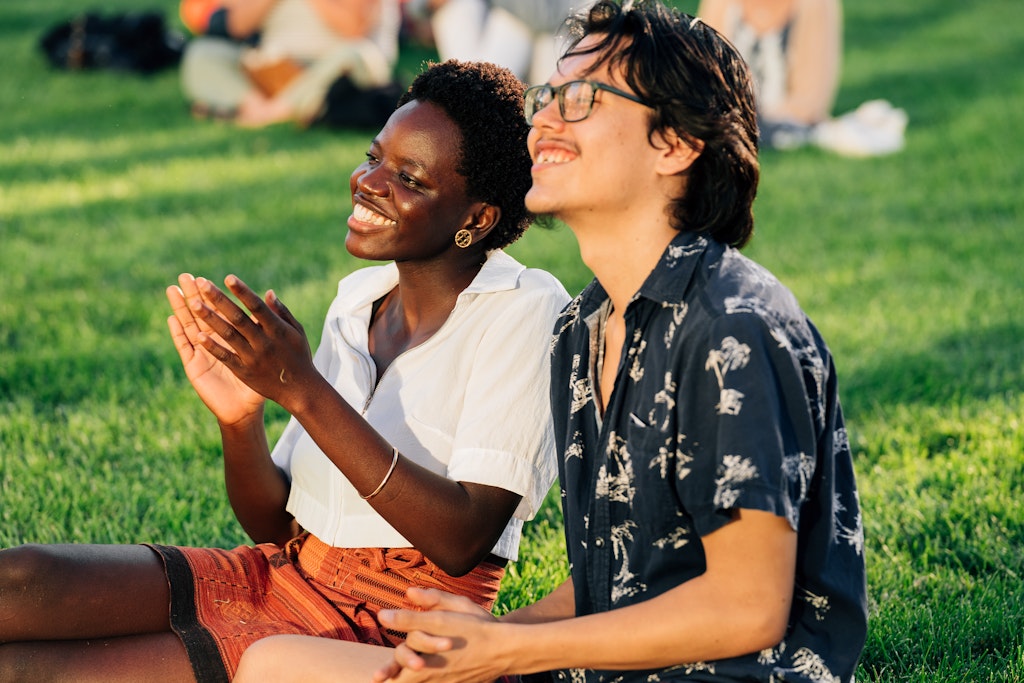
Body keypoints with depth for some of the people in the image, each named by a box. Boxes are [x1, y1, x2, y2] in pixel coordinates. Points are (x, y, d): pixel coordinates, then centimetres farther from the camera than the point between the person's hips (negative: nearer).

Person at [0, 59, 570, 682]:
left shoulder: (524, 314, -10)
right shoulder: (359, 299, 11)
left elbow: (463, 541, -20)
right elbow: (276, 523, 11)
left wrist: (304, 391, -24)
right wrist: (240, 419, -11)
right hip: (283, 576, 7)